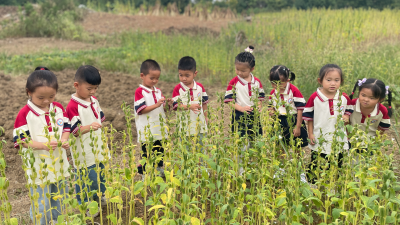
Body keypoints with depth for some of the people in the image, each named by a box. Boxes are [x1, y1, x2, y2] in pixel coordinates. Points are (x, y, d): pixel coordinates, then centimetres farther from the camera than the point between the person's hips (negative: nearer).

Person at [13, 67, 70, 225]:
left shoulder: (58, 108, 0)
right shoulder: (25, 114, -15)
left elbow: (66, 127, 8)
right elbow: (20, 140, -15)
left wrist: (64, 140, -13)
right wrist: (43, 145, -28)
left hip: (59, 163, 5)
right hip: (38, 168, -5)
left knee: (60, 197, 22)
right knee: (41, 204, 3)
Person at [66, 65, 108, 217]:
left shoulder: (94, 101, 6)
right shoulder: (73, 106, -20)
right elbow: (73, 130, -21)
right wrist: (89, 127, -38)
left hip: (98, 149, 8)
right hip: (83, 153, -8)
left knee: (100, 174, 21)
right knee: (84, 178, 4)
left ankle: (99, 196, 43)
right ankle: (84, 205, 23)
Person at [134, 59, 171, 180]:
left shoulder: (158, 91, 11)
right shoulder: (139, 92, -10)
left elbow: (163, 109, 14)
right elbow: (140, 110, -19)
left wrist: (166, 104, -8)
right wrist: (156, 105, -25)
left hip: (160, 131, 7)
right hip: (147, 132, -6)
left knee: (160, 152, 18)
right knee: (147, 155, 3)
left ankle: (159, 170, 35)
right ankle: (144, 174, 16)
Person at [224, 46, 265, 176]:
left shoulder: (257, 82, 5)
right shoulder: (234, 82, -7)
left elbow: (260, 98, 13)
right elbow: (229, 100, -10)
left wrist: (258, 108, -6)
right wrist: (241, 108, -24)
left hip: (254, 117, 4)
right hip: (239, 117, -4)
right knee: (242, 145, -5)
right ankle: (240, 171, 8)